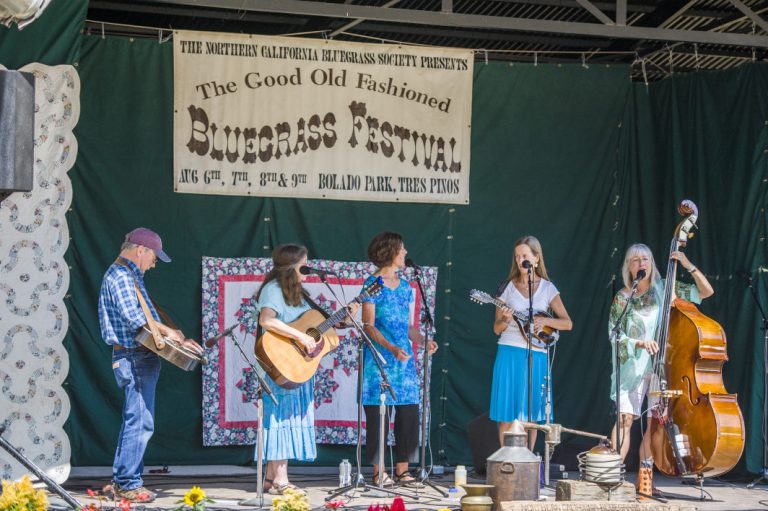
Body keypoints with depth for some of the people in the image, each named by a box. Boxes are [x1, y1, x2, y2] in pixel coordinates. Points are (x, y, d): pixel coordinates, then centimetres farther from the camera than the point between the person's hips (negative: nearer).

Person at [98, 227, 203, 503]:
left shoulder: (129, 276, 20)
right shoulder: (121, 275, -13)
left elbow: (143, 317, 18)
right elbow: (133, 317, -24)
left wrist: (174, 337, 10)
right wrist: (169, 332, -15)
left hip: (139, 357, 11)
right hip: (135, 358, -11)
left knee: (134, 420, 15)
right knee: (140, 421, -8)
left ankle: (121, 480, 22)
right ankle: (128, 484, -2)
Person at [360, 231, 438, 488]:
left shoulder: (405, 286, 16)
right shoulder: (372, 284, -4)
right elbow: (368, 325, -10)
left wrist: (423, 340, 1)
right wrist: (391, 348, -21)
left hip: (404, 359, 7)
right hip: (380, 358, -7)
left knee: (408, 413, 3)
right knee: (378, 414, -3)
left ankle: (402, 469, 10)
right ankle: (378, 470, 4)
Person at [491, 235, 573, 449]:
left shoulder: (547, 288, 6)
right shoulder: (508, 287, 5)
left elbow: (567, 323, 4)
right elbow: (496, 329, 6)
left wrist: (545, 321, -13)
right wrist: (505, 320, -16)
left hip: (536, 355, 1)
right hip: (509, 353, 0)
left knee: (531, 415, 4)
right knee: (507, 414, -1)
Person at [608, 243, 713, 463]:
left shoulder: (664, 289, 7)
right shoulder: (622, 298, 3)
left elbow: (706, 291, 6)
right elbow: (615, 335, -1)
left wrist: (689, 267, -6)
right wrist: (639, 343, -17)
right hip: (634, 366, -1)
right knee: (625, 419, -12)